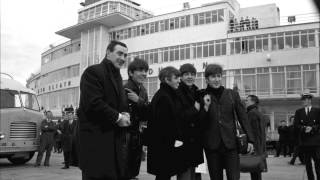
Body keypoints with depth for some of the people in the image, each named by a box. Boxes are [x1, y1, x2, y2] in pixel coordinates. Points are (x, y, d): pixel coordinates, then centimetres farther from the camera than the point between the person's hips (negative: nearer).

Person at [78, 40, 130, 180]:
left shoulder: (117, 76, 20)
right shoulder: (93, 72, -7)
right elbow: (93, 103, -18)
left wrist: (125, 114, 2)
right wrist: (117, 117, -13)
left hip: (113, 137, 8)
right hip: (95, 137, -8)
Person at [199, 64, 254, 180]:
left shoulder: (232, 94, 4)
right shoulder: (202, 96, 1)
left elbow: (243, 117, 6)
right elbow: (198, 123, 2)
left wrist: (250, 139, 2)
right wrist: (205, 107, -14)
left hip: (230, 143, 0)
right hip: (211, 145, 0)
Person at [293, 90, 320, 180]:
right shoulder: (298, 112, 9)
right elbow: (296, 125, 2)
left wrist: (312, 128, -15)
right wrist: (304, 128, -14)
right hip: (304, 140, 2)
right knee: (307, 162, 8)